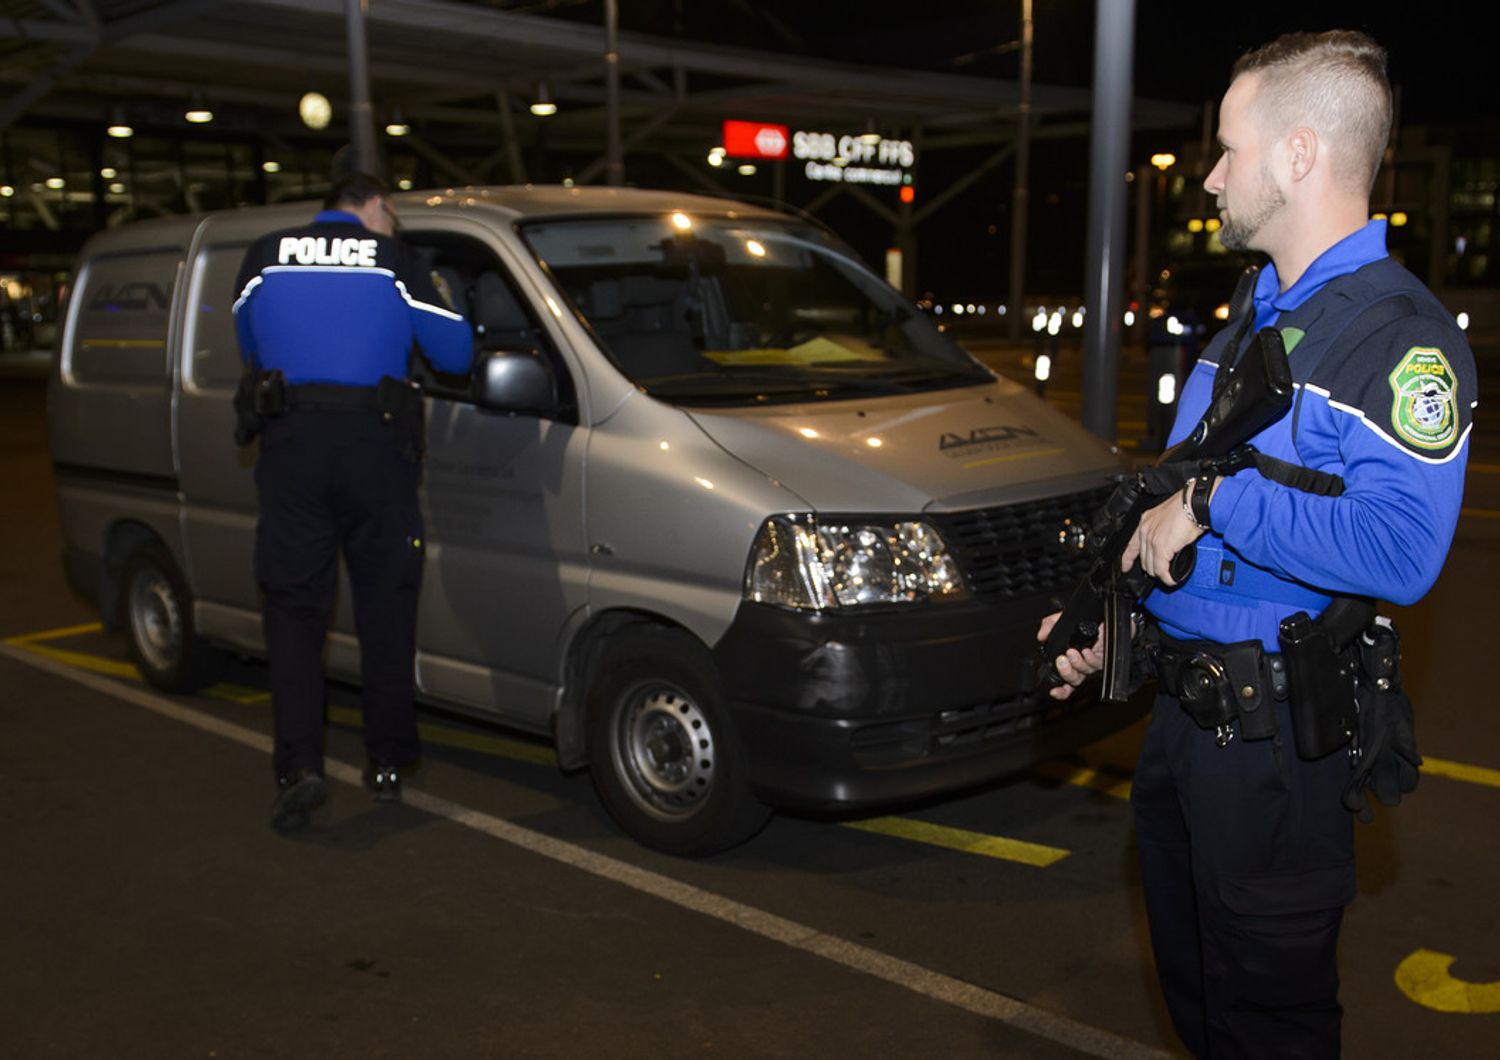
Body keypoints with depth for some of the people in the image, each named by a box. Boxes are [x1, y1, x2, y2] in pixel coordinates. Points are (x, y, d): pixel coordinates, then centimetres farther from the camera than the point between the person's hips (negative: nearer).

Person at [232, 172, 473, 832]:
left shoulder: (265, 257, 10)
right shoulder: (394, 261, 4)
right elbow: (455, 353, 7)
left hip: (291, 442, 1)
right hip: (376, 443, -1)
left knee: (293, 605, 4)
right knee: (386, 607, 10)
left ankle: (299, 767, -9)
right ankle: (388, 762, 16)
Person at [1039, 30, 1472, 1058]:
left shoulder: (1398, 335, -18)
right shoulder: (1251, 323, 14)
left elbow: (1401, 551, -32)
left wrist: (1216, 498, -25)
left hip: (1276, 732, -9)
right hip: (1182, 702, 9)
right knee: (1189, 970, 23)